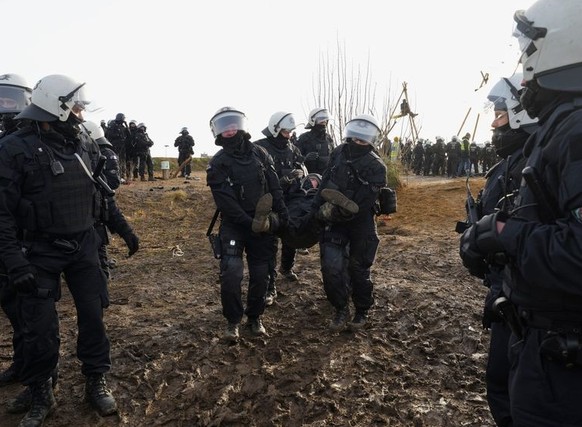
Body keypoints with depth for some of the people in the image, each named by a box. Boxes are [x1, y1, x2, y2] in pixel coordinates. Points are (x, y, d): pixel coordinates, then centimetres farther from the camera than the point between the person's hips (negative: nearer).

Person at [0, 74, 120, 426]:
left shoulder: (84, 145, 4)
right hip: (40, 252, -4)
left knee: (93, 315, 9)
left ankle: (97, 382, 27)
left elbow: (100, 194, 14)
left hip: (83, 246, 4)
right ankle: (41, 396, 26)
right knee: (40, 328, 5)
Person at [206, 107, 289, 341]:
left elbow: (275, 187, 6)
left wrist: (283, 214, 0)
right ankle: (233, 321, 8)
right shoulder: (217, 164, -8)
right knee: (231, 275, -14)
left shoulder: (259, 153, 4)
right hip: (234, 225, -3)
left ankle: (255, 318, 28)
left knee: (260, 275, 9)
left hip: (262, 224, 4)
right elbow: (226, 204, -15)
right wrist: (250, 224, -20)